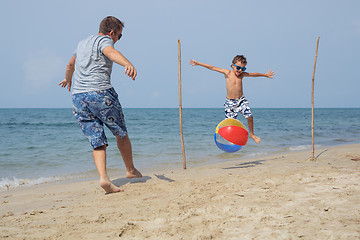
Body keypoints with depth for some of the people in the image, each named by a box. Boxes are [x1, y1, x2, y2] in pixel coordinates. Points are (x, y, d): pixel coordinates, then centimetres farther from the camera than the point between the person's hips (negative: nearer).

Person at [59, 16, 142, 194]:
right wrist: (128, 64, -46)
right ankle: (131, 170, 26)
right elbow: (111, 52, -25)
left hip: (78, 97, 7)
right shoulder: (104, 40, 0)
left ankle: (103, 177, -15)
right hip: (101, 93, -6)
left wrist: (68, 79, 64)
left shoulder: (82, 44, 25)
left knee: (97, 142, 3)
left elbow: (70, 65, 43)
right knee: (121, 133, 13)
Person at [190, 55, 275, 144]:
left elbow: (254, 74, 20)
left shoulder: (242, 74, 4)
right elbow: (213, 68, -5)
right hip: (230, 102, -2)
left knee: (249, 116, -14)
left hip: (241, 100, 2)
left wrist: (265, 75, 32)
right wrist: (198, 63, -5)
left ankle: (252, 134, 7)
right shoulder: (228, 73, -4)